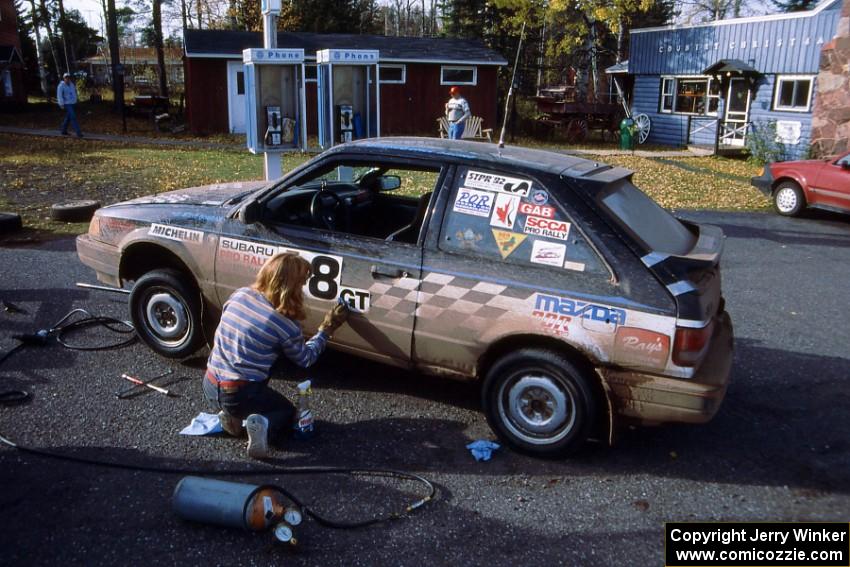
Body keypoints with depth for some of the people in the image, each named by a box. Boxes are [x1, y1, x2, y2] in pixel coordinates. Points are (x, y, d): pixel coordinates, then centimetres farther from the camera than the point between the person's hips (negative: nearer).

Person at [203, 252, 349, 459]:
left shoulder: (240, 294, -4)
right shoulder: (285, 325, -19)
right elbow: (306, 358, 0)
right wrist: (326, 329, 9)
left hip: (210, 387, 6)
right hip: (241, 395, -6)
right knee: (287, 411, 23)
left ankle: (231, 414, 11)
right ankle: (264, 425, -10)